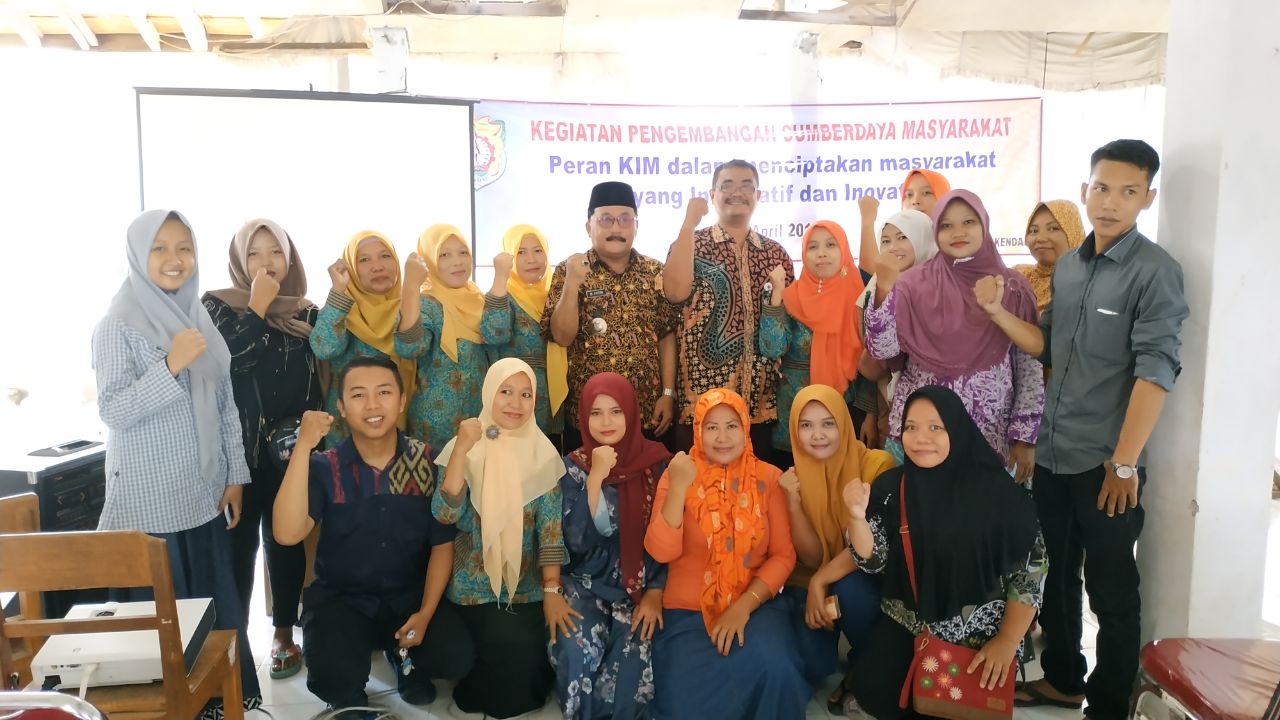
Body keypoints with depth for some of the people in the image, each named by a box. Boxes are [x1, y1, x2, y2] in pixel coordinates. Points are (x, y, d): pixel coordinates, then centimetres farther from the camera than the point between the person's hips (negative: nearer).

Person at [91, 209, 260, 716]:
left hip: (205, 495, 5)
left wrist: (235, 476, 8)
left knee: (216, 603, 10)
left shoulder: (201, 318, 8)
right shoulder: (118, 324, -8)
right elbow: (112, 412, -14)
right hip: (150, 501, -5)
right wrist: (171, 364, -25)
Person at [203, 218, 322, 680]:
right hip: (238, 446, -2)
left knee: (286, 539, 10)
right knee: (239, 541, 1)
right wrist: (257, 307, -17)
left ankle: (284, 635, 22)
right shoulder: (218, 306, 0)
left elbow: (319, 376, 8)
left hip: (291, 445, 2)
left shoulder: (305, 312, 8)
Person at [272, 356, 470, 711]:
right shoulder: (324, 467, -10)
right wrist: (303, 446, -31)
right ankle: (350, 698, 12)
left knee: (455, 658, -21)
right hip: (340, 599, -1)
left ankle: (400, 654, 15)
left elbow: (442, 544, -2)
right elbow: (287, 534, -27)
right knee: (334, 679, -28)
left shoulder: (428, 463, -8)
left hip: (410, 596, 1)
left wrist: (425, 613, -12)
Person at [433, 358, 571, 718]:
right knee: (510, 655, -18)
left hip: (528, 590, 2)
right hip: (474, 591, -2)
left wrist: (552, 591, -13)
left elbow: (551, 528, -5)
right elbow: (445, 515, -18)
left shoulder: (542, 453, -2)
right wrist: (462, 449, -26)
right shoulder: (464, 447, -5)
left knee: (530, 659, -12)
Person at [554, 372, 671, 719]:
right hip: (587, 582, 0)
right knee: (577, 651, -27)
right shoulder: (572, 466, -2)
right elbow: (577, 541, -13)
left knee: (632, 655, -27)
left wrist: (656, 592, -9)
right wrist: (596, 478, -20)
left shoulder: (657, 462, -2)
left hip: (643, 584, 0)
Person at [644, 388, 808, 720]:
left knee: (774, 668, -30)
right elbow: (661, 552, -11)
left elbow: (783, 555, -2)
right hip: (687, 611, 0)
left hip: (754, 606, 1)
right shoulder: (677, 474, -1)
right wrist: (679, 488, -22)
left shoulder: (769, 477, 2)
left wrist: (744, 606, -15)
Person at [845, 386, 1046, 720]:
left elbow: (1030, 569, -7)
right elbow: (873, 561, -5)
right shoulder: (891, 486, -4)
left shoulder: (998, 490, -12)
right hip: (907, 623, 2)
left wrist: (1007, 640, -11)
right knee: (873, 692, -14)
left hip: (982, 630, -2)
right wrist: (857, 516, -25)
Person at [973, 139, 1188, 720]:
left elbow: (1155, 371, -17)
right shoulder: (1067, 266, 8)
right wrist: (997, 312, -6)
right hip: (1052, 453, 6)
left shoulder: (1156, 271, -11)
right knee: (1055, 574, 19)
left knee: (1111, 592, 7)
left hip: (1106, 462, -6)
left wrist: (1124, 462, -19)